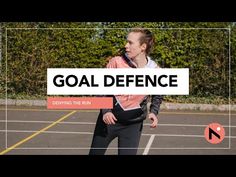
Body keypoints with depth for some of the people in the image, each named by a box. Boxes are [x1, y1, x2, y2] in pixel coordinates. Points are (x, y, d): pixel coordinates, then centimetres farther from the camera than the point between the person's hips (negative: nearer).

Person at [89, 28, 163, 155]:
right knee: (95, 152, 12)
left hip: (133, 125, 0)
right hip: (109, 119, 0)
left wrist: (154, 112, -6)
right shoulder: (116, 62, -13)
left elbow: (157, 95, 10)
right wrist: (105, 110, -17)